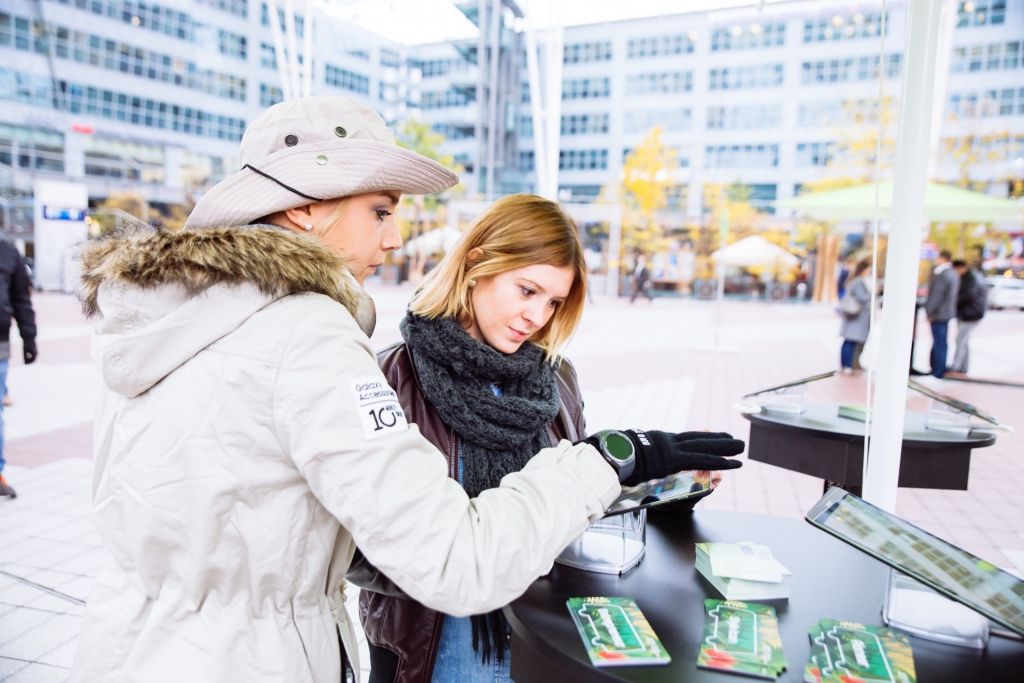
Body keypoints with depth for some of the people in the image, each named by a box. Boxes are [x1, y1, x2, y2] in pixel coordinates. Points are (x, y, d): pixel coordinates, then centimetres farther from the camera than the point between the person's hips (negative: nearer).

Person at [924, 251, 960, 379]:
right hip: (948, 312, 9)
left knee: (939, 343, -4)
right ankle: (938, 369, 23)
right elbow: (953, 294, 17)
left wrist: (929, 312, -14)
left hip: (939, 314, -9)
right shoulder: (954, 274, 11)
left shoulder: (942, 275, -19)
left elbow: (936, 296, -20)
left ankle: (938, 372, 1)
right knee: (941, 343, 15)